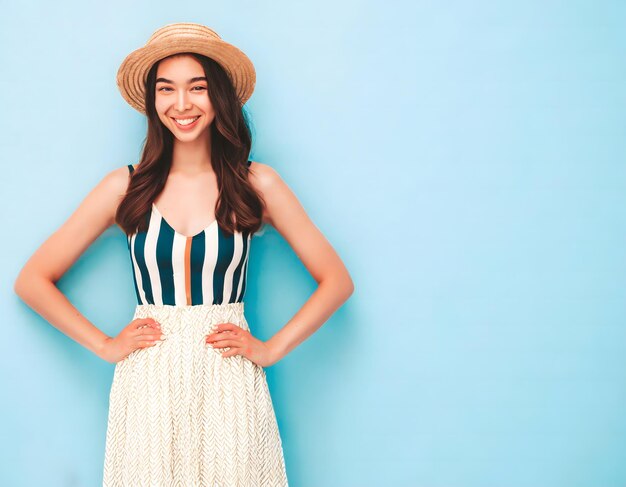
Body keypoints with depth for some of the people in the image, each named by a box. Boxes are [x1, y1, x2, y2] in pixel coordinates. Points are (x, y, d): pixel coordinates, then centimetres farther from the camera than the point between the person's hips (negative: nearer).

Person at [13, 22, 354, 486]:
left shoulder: (256, 183, -1)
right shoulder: (126, 186, 1)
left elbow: (337, 280, 2)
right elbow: (33, 280, 6)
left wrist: (271, 348, -3)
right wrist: (104, 345, -1)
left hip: (230, 386, 0)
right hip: (147, 385, 1)